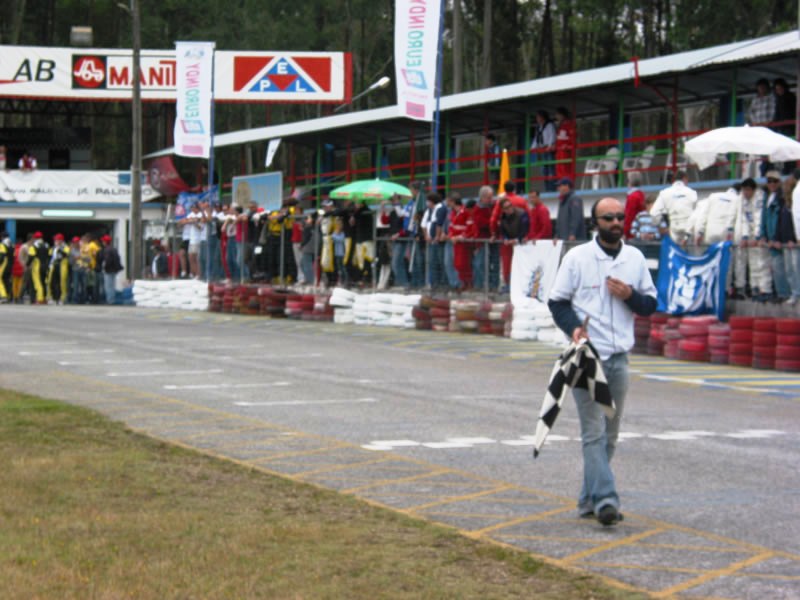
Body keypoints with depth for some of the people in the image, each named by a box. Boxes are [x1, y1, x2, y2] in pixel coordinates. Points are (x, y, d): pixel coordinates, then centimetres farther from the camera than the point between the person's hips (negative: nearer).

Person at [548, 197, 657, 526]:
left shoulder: (635, 258, 10)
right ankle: (605, 499, -16)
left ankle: (589, 499, 18)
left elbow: (650, 304, 14)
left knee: (609, 434, 9)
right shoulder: (577, 257, -1)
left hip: (619, 357, 5)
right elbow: (557, 300, 1)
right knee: (594, 432, -10)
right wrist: (573, 327, -16)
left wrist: (630, 296, -7)